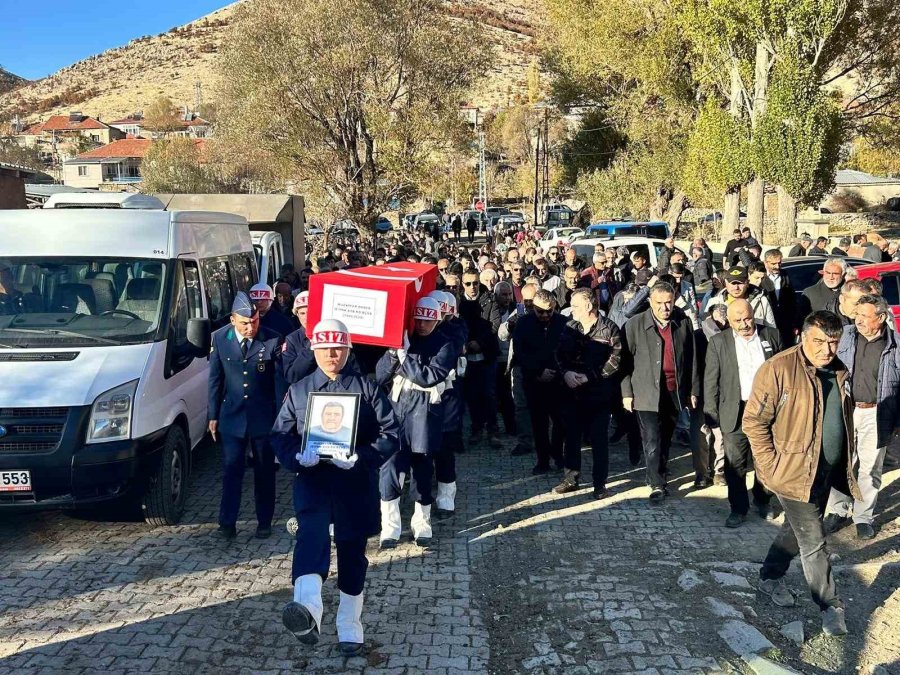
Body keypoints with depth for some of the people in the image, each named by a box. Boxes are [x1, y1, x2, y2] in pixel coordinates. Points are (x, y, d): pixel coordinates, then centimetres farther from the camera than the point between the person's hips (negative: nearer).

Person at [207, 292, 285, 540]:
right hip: (232, 415, 1)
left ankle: (264, 522, 23)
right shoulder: (220, 338, -4)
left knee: (265, 471, 11)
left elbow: (280, 380, -5)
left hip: (264, 416, -1)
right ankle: (227, 522, 11)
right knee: (231, 470, 2)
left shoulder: (273, 340, -11)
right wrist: (213, 415, 4)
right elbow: (215, 379, 4)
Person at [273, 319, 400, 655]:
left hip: (356, 482, 0)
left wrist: (361, 458, -18)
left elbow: (391, 433, -2)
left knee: (351, 549, 9)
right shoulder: (298, 390, 9)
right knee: (311, 531, -28)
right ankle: (308, 608, -49)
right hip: (312, 479, 0)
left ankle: (350, 625, 27)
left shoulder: (367, 388, 2)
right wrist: (297, 457, -15)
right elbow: (280, 435, 7)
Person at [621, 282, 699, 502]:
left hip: (675, 393, 3)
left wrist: (693, 390, 8)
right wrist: (627, 392, -4)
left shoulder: (683, 323, 2)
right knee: (652, 441, -6)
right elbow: (626, 360, -2)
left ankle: (660, 475, 29)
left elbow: (691, 359, 8)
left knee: (666, 439, 14)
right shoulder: (635, 325, -5)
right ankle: (657, 484, 2)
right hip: (647, 393, -3)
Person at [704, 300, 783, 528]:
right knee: (735, 463, 2)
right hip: (735, 412, -1)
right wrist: (711, 413, -4)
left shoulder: (771, 336, 2)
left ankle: (762, 501, 31)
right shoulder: (718, 342, -1)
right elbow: (711, 380, 0)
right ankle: (738, 508, 13)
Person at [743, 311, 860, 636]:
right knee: (813, 542, 1)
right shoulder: (778, 369, -19)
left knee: (796, 530, 21)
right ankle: (831, 606, 16)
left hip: (827, 472, 7)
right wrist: (772, 465, -18)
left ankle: (770, 577, 41)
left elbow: (844, 421, 17)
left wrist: (846, 467, 14)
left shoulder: (839, 372, 4)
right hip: (794, 472, -7)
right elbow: (754, 421, -16)